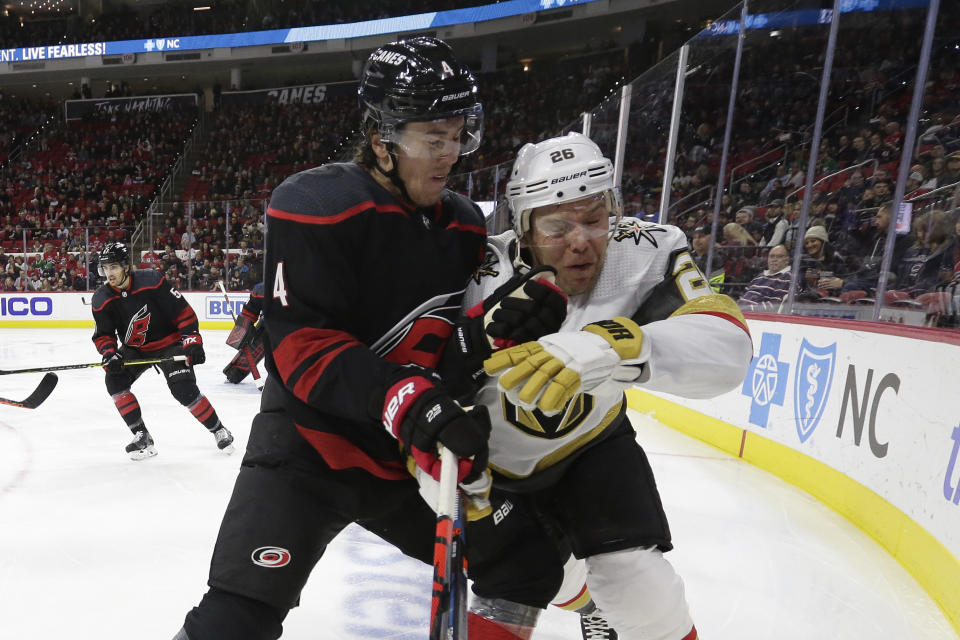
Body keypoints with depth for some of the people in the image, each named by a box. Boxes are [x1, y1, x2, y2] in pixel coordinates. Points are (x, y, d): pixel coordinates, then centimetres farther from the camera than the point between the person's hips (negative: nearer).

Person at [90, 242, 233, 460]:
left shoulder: (151, 282, -23)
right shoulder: (101, 300, -9)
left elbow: (182, 310, -18)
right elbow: (103, 335, -3)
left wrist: (192, 339, -22)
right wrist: (109, 353, -23)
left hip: (169, 343, -5)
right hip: (135, 348, 5)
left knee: (184, 390, -17)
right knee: (114, 379, -16)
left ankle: (219, 431, 3)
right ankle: (142, 437, -5)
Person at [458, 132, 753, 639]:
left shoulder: (646, 252, -26)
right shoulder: (484, 283, -29)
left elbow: (727, 349, -40)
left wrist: (611, 347, -56)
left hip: (593, 441, 1)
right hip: (498, 458, 0)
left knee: (645, 597, -9)